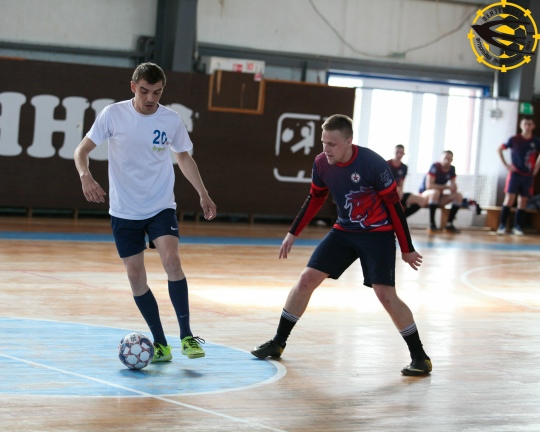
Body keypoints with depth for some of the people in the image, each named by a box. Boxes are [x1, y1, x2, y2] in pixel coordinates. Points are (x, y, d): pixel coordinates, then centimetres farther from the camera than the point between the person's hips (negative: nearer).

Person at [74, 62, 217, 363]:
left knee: (171, 260, -22)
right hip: (124, 211, 0)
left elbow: (184, 157, 13)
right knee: (136, 275, 0)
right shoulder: (113, 115, -9)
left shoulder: (171, 120, -4)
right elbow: (83, 150, -4)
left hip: (161, 206, 0)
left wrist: (203, 194, 7)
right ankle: (160, 344, 12)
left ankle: (187, 336, -15)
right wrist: (86, 176, -25)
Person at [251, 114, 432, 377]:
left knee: (385, 294, -17)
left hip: (378, 233, -5)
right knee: (307, 279, 0)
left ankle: (419, 357, -5)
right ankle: (278, 343, 14)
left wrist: (407, 249, -11)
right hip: (344, 231, 5)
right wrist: (293, 234, 14)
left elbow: (394, 205, -15)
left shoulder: (372, 163, -24)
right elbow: (315, 199, 10)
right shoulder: (321, 164, -8)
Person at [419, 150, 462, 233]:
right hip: (425, 194, -7)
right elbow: (429, 186, -27)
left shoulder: (452, 169, 0)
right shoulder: (435, 167, -19)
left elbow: (453, 186, 4)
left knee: (459, 196, -12)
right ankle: (432, 224, -35)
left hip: (438, 198, 7)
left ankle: (449, 224, -13)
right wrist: (446, 187, -25)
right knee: (435, 192, -39)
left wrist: (453, 187, -22)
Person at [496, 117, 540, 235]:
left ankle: (517, 226, 9)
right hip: (515, 173, -2)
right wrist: (506, 165, -1)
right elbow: (499, 149, 6)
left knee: (523, 201, 3)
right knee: (509, 198, -11)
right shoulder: (514, 139, -2)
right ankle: (502, 225, -9)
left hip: (528, 176, 2)